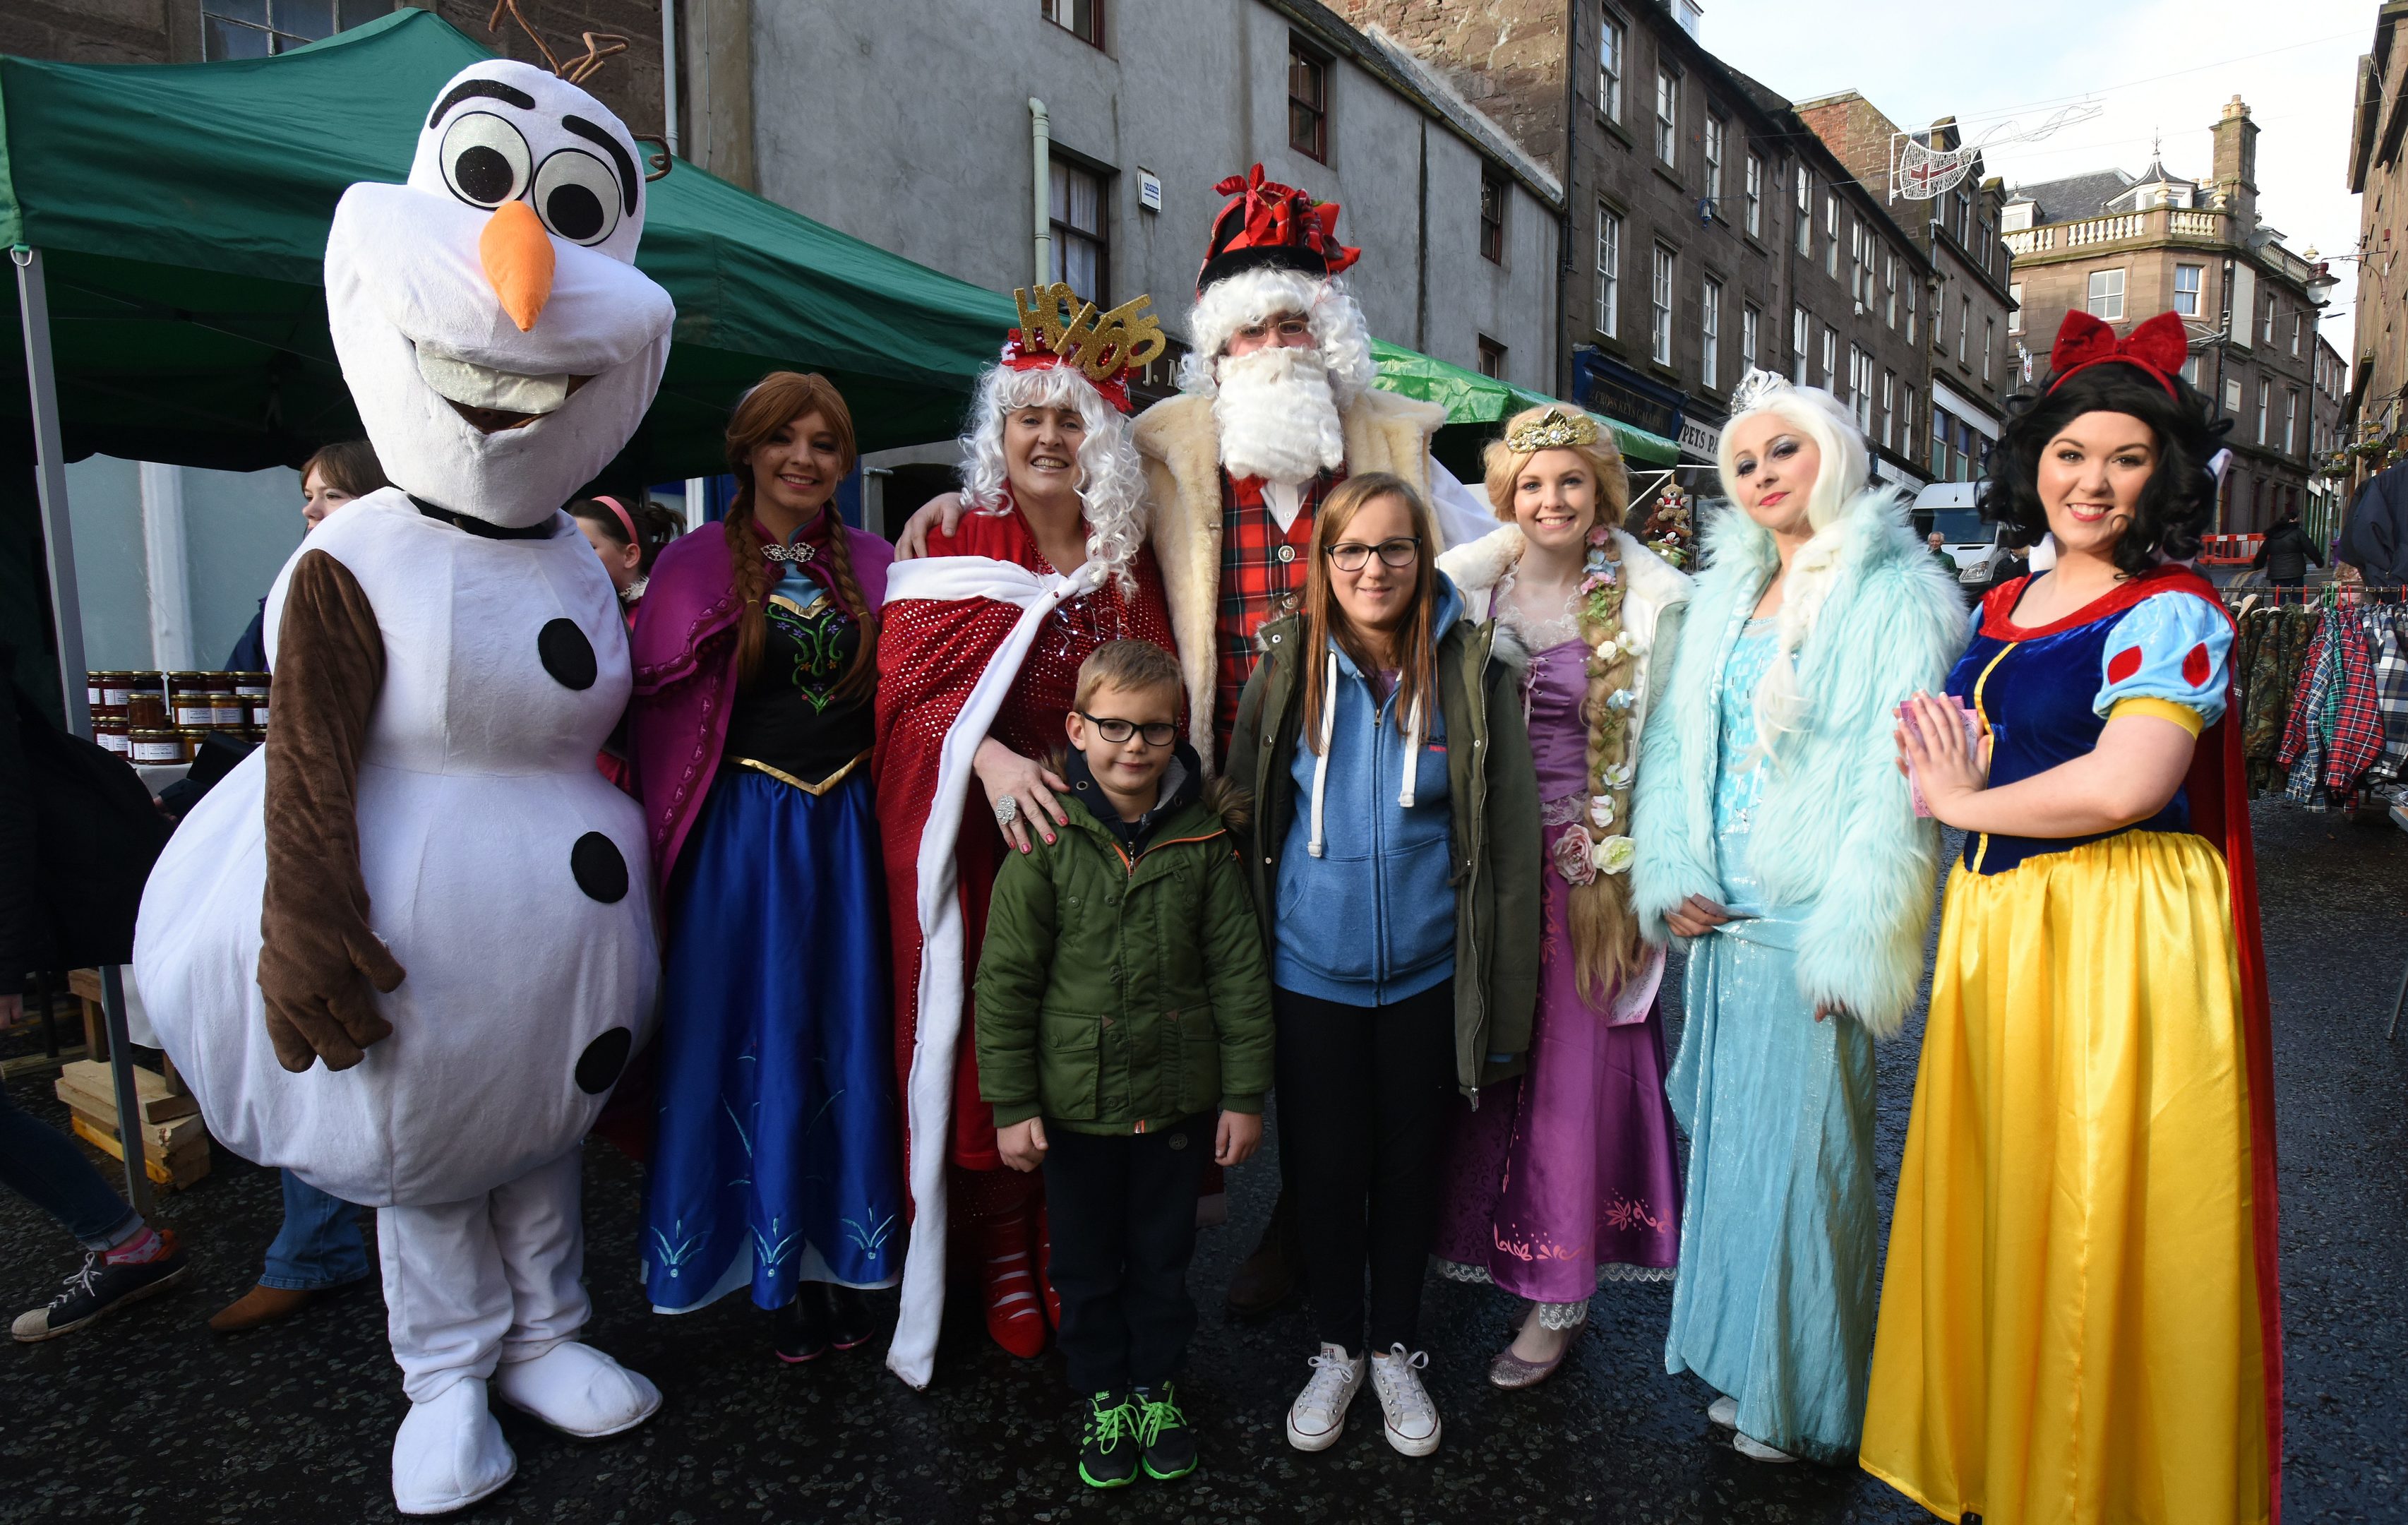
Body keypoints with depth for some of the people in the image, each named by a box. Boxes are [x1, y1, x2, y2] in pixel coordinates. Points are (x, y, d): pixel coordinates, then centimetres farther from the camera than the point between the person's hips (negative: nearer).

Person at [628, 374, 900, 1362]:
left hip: (849, 831, 2)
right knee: (753, 1042, 5)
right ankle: (774, 1267, 22)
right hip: (743, 832, -2)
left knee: (847, 1039, 8)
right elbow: (653, 710, -4)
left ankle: (838, 1260, 25)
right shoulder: (695, 565, 1)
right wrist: (665, 832, -14)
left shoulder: (873, 566, 8)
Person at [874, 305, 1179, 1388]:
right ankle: (1001, 1256, 17)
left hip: (1098, 828, 2)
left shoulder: (1127, 560, 11)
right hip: (982, 842, -2)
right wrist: (987, 754, -22)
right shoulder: (954, 546, 3)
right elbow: (910, 683, -6)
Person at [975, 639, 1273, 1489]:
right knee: (1086, 1261, 17)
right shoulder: (1046, 841, -13)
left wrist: (1245, 1092, -1)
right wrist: (1012, 1104, -8)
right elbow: (1006, 980, -9)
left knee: (1163, 1255, 19)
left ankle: (1156, 1386, 42)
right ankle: (1102, 1396, 39)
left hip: (1179, 1099, 1)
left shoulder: (1205, 839, -7)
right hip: (1075, 1100, -1)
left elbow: (1238, 972, -2)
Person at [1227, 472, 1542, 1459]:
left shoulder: (1471, 671, -7)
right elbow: (1242, 815, 4)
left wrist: (1506, 1012, -6)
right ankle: (1337, 1347, 36)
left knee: (1408, 1165, 15)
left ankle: (1397, 1348, 38)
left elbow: (1510, 843, -5)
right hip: (1310, 972, 1)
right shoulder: (1288, 667, -3)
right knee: (1323, 1165, 12)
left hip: (1425, 975, 0)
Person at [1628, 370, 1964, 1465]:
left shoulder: (1893, 594, -6)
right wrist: (1670, 875, -2)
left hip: (1811, 925, -6)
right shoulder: (1722, 592, 12)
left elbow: (1898, 778, -13)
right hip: (1719, 921, 6)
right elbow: (1672, 741, 11)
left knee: (1802, 1149, 4)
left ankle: (1804, 1400, 23)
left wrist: (1853, 944, -18)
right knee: (1727, 1137, 14)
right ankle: (1744, 1364, 31)